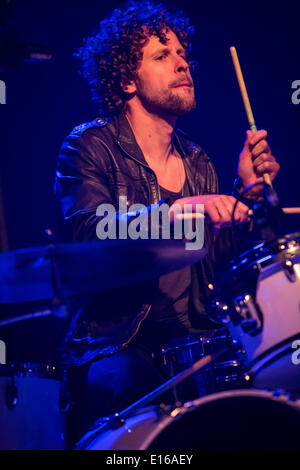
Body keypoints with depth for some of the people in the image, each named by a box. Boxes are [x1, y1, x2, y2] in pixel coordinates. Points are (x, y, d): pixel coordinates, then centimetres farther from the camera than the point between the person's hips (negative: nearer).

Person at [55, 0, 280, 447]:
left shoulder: (197, 160, 15)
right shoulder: (90, 146, -2)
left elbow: (218, 263, 11)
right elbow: (88, 234, -21)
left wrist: (246, 191, -1)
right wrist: (178, 209, -33)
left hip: (194, 341, 5)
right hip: (114, 345, -5)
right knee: (133, 383, -36)